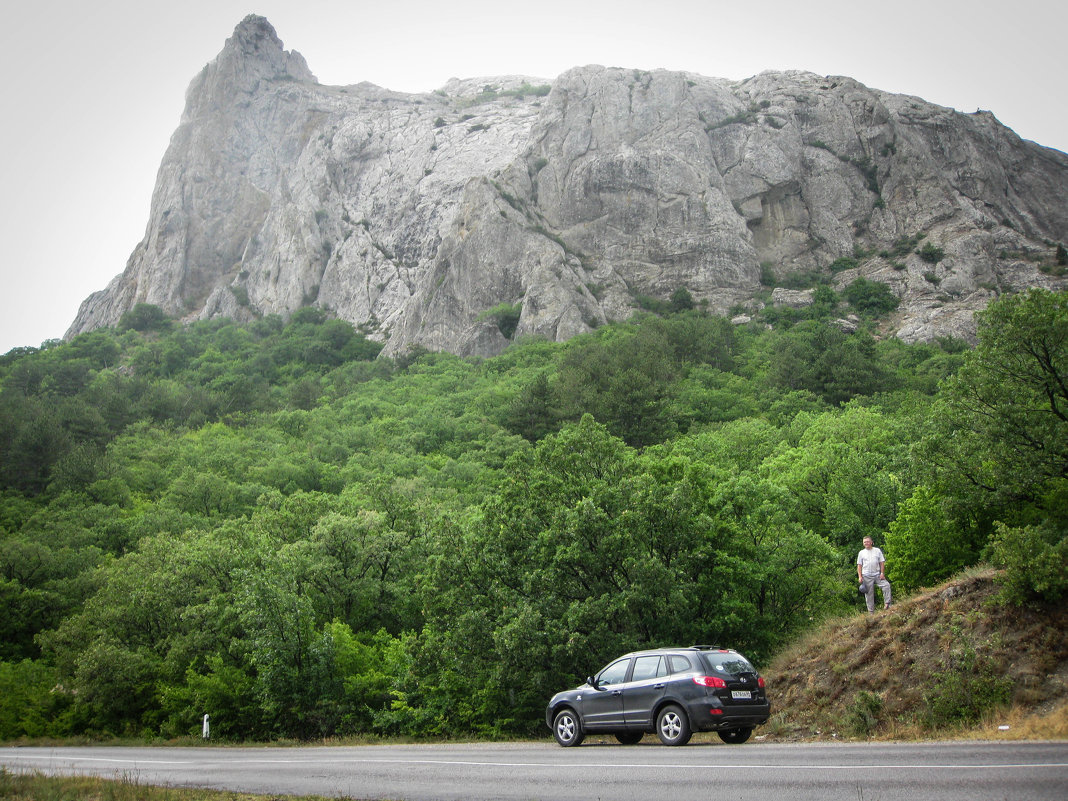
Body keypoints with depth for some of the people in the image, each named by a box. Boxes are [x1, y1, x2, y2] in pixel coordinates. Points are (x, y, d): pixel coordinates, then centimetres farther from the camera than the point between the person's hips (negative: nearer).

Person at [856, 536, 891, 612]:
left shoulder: (877, 551, 9)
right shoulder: (861, 552, 9)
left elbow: (882, 562, 7)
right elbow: (859, 565, 8)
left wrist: (882, 573, -5)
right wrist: (860, 576, -2)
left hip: (877, 574, 0)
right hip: (866, 576, 0)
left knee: (886, 585, -23)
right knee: (869, 594, 1)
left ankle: (887, 603, -20)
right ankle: (871, 610, 7)